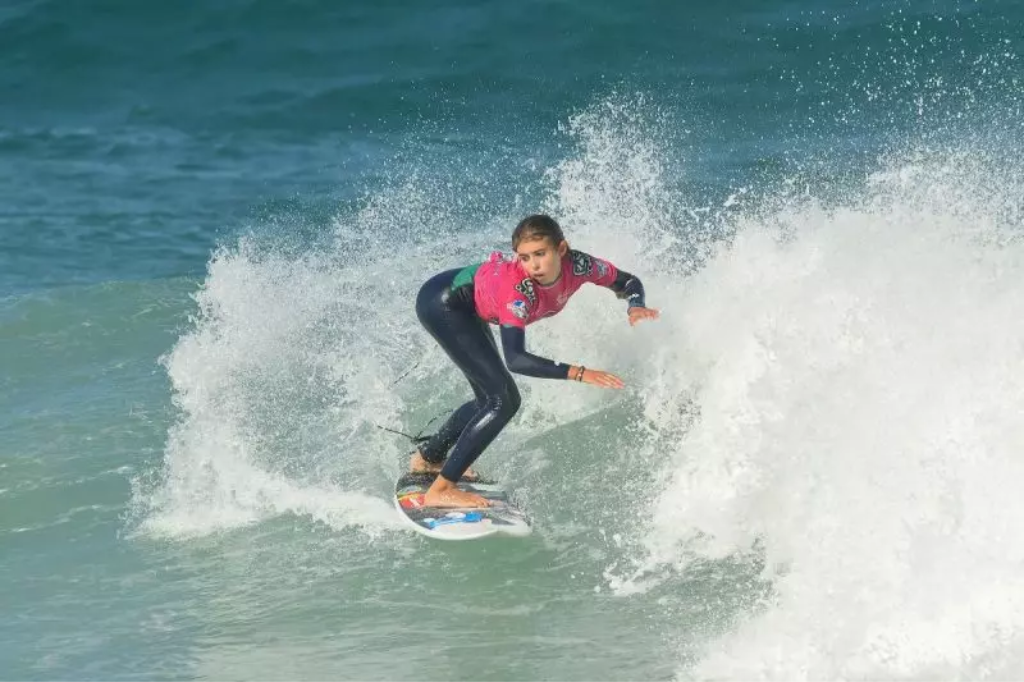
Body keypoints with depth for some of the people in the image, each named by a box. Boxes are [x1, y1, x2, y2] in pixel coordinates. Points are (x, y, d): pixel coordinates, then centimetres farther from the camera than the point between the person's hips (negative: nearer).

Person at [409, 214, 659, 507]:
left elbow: (628, 282, -3)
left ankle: (427, 458, 38)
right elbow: (515, 359, -43)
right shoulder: (518, 287, -38)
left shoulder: (577, 265, -20)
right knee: (503, 400, -16)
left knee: (489, 399, 19)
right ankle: (440, 491, -14)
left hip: (464, 307, 8)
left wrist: (635, 306, -25)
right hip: (441, 304, -8)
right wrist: (578, 373, -49)